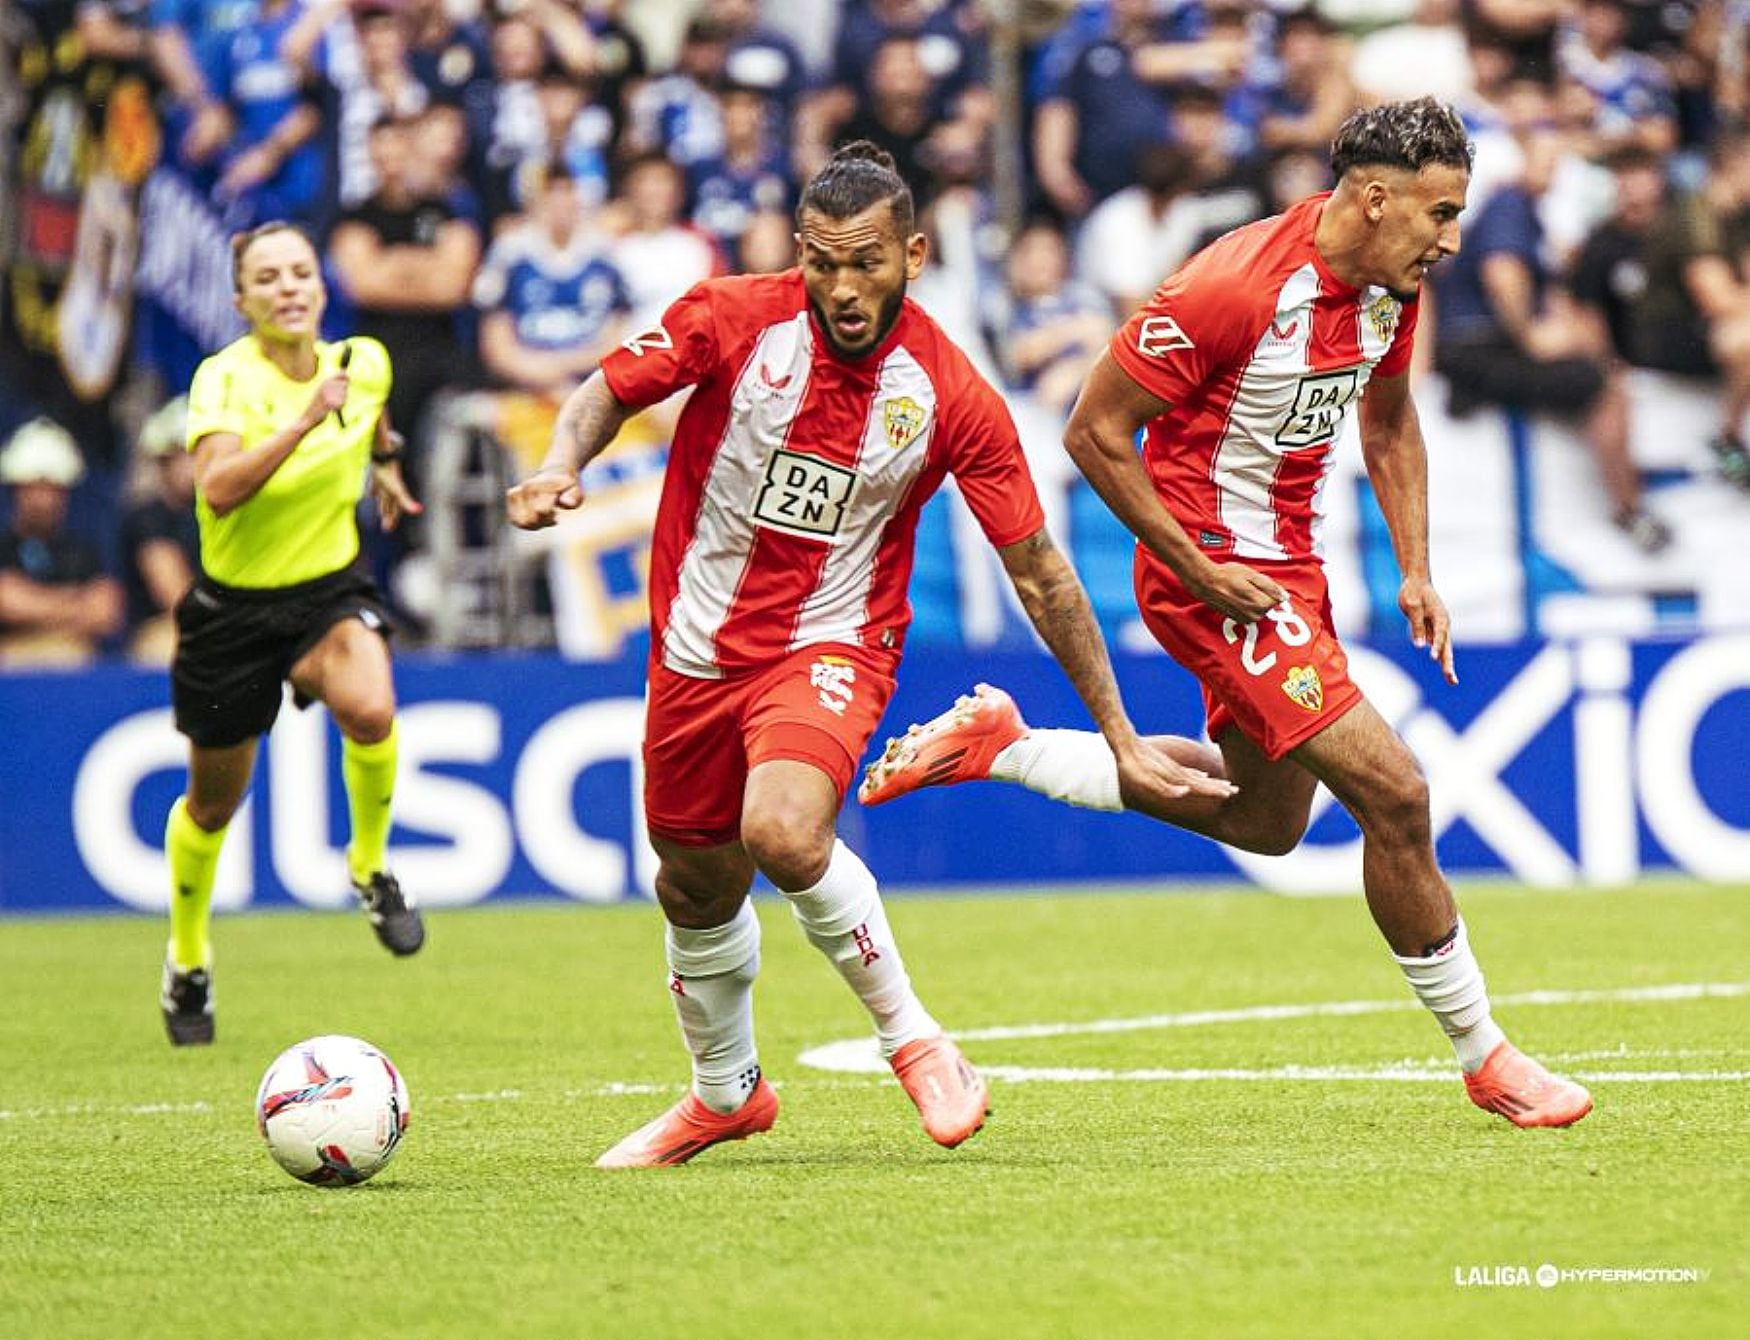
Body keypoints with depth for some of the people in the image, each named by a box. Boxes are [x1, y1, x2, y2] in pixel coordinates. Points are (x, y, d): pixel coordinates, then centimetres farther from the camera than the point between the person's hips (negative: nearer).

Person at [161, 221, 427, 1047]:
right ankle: (188, 958, 40)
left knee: (368, 709, -32)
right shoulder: (225, 379, -20)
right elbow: (218, 486, -38)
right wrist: (305, 420, -41)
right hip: (234, 607, -2)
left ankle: (370, 869, -4)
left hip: (330, 590, 2)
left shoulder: (364, 362, -6)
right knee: (213, 802, 13)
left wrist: (386, 465, 33)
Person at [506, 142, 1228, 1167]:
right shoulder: (734, 318, -13)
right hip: (699, 648, 3)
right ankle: (726, 1094, 43)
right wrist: (561, 467, -22)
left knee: (783, 831, -32)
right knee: (698, 890, 15)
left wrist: (1122, 741, -4)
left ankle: (912, 1037, -10)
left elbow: (1041, 573, -7)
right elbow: (611, 391, 2)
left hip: (832, 643, -3)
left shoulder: (951, 397, -15)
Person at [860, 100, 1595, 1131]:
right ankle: (1485, 1057, 1)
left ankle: (999, 746, 29)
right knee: (1394, 793, -13)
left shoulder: (1392, 284, -1)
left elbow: (1389, 425, 18)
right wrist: (1202, 572, -19)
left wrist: (1416, 572, 8)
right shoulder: (1235, 286, -26)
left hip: (1291, 565, 9)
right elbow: (1095, 432, -20)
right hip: (1216, 575, -9)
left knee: (1267, 818, 23)